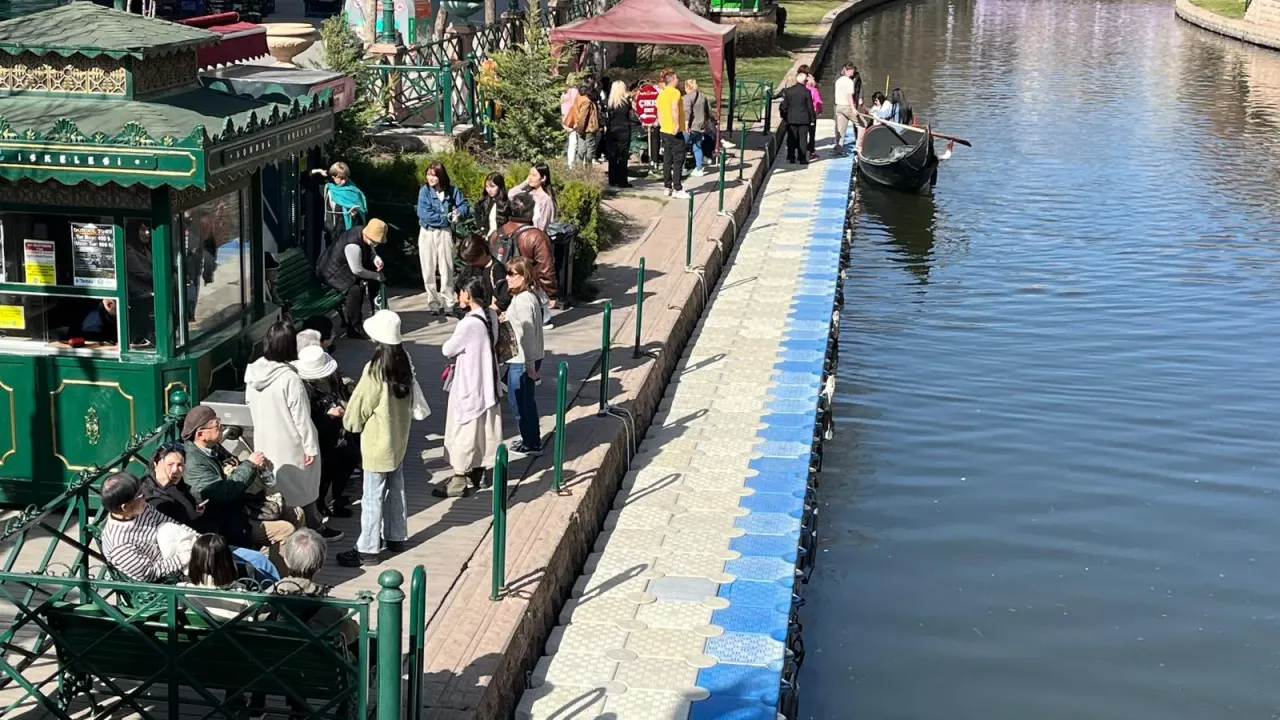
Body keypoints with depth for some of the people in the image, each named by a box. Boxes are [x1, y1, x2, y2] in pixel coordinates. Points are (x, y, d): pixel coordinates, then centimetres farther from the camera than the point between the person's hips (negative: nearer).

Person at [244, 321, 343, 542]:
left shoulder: (254, 371, -6)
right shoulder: (290, 378, -27)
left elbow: (250, 403, 8)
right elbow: (301, 417, -21)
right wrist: (311, 447, -12)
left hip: (265, 441, 6)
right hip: (289, 444, -6)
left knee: (273, 487, 19)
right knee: (303, 488, 12)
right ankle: (315, 529, 27)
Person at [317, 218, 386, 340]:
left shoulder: (363, 233, -9)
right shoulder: (353, 245, -36)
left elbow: (369, 249, 12)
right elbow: (357, 270, -28)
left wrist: (376, 258, -10)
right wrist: (376, 276, -16)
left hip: (343, 266, 10)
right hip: (333, 272, -10)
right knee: (354, 289, -29)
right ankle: (352, 329, -19)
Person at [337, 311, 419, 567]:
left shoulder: (376, 369, -24)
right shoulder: (403, 363, -1)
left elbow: (360, 405, -14)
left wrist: (349, 421, 4)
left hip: (378, 441, -8)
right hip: (398, 438, 8)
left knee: (373, 496, -1)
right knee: (395, 489, 19)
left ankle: (368, 549, 3)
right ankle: (396, 536, 31)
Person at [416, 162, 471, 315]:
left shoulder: (452, 191, -3)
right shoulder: (425, 190, -6)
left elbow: (465, 208, -5)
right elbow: (424, 214, -16)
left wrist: (457, 213, -26)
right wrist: (447, 218, -15)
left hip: (445, 233, 0)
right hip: (427, 233, 0)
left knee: (446, 269, 1)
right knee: (429, 270, 3)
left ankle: (447, 303, 9)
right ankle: (433, 303, 12)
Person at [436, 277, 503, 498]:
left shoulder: (468, 324, -26)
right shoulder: (491, 316, -2)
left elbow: (448, 350, -16)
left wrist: (455, 353, 5)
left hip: (468, 384, -8)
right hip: (486, 380, 8)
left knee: (464, 431, 1)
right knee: (484, 428, 18)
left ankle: (460, 481, 8)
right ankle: (478, 472, 31)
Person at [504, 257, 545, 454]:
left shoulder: (522, 300, -22)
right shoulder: (529, 295, 7)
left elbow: (527, 334, -22)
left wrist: (530, 364, -19)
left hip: (522, 361, -10)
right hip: (526, 358, 10)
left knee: (519, 401, 3)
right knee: (526, 400, 20)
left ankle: (531, 443, 14)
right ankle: (532, 439, 31)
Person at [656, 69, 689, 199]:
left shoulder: (661, 94, 13)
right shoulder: (675, 92, -11)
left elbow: (659, 113, 12)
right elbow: (674, 108, -26)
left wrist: (662, 125, 14)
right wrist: (677, 125, -25)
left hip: (664, 131, 8)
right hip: (675, 132, -8)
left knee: (667, 160, 11)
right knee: (678, 160, -5)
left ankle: (667, 187, 14)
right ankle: (677, 189, -7)